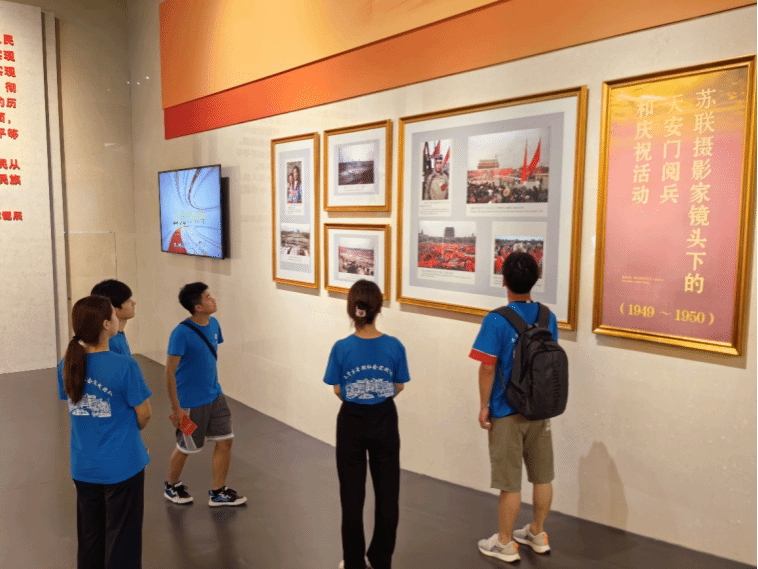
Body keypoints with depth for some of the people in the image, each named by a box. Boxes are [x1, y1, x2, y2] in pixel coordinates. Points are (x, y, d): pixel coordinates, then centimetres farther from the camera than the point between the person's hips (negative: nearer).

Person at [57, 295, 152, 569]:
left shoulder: (66, 365, -5)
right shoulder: (125, 366, -22)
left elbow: (74, 406, 7)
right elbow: (144, 415, -14)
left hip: (83, 467, 5)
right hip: (121, 466, -5)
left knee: (89, 537, 22)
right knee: (122, 537, 11)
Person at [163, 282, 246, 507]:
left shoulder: (213, 324, -1)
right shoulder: (181, 333, -23)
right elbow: (170, 372, -19)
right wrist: (176, 408, -18)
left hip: (214, 397, 7)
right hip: (191, 403, -7)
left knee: (225, 440, 7)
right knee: (185, 448, 12)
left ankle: (218, 493, 22)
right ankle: (171, 486, 39)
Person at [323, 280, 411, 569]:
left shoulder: (342, 348, -16)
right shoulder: (394, 346, -14)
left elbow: (338, 391, -7)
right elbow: (399, 387, -2)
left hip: (352, 423, -1)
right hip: (384, 423, 1)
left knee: (352, 497, 14)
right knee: (387, 494, 17)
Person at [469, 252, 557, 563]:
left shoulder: (496, 320, -18)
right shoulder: (548, 317, -1)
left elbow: (488, 368, -18)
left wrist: (484, 406, -7)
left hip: (507, 412, -5)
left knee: (510, 482, 7)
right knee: (542, 476, 17)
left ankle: (505, 544, 22)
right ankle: (538, 534, 35)